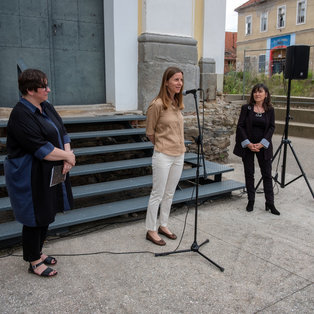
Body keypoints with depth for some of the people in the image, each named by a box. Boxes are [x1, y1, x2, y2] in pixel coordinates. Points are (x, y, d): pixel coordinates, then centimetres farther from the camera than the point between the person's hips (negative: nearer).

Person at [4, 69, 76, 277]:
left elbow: (62, 132, 7)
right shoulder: (21, 115, -21)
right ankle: (34, 262, 24)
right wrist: (67, 156, -15)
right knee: (35, 219, 5)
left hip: (51, 175, 9)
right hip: (31, 179, -8)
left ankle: (38, 252, 38)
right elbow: (40, 148, -26)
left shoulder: (46, 107, 6)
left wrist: (67, 157, -8)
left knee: (47, 215, 18)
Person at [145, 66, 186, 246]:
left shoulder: (177, 104, 7)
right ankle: (151, 230, 17)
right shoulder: (157, 105, -15)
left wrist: (177, 146, 12)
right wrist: (162, 145, 5)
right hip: (163, 156, -7)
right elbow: (150, 132, -6)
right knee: (158, 195, 3)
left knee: (169, 194, 16)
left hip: (179, 155, 7)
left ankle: (163, 226, 30)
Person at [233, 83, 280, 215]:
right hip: (247, 146, 0)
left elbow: (271, 127, -1)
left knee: (267, 174, 3)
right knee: (249, 174, 6)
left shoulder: (270, 110, 3)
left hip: (263, 146, 1)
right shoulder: (246, 108, 0)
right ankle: (251, 201, 18)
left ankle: (270, 203, 12)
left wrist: (262, 143, -13)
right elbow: (240, 126, -4)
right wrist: (248, 143, -13)